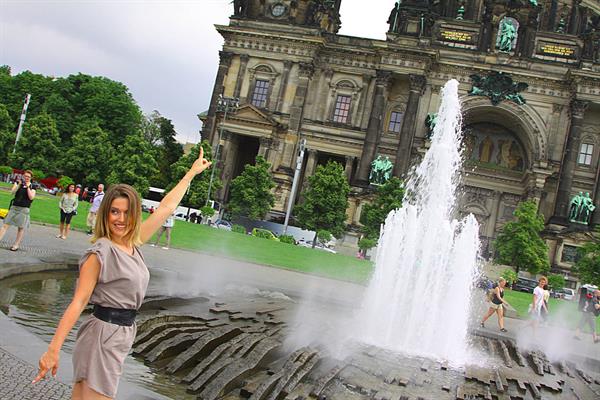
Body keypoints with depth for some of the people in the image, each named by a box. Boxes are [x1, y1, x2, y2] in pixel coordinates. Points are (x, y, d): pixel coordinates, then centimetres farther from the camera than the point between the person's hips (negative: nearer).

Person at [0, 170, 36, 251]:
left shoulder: (32, 186, 3)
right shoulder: (18, 182, 8)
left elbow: (31, 197, -9)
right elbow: (12, 191, -7)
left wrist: (28, 187, -12)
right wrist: (19, 184, -16)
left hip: (24, 209, -2)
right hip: (14, 207, 2)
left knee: (21, 227, 1)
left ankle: (16, 244, 8)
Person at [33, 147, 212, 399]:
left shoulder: (133, 244, 7)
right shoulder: (101, 252, -13)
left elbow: (166, 208, 15)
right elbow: (78, 302, -16)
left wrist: (192, 173, 22)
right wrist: (53, 350, -19)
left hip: (123, 334, 7)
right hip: (103, 334, -7)